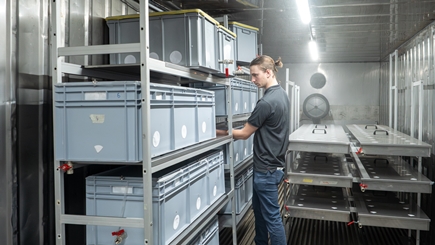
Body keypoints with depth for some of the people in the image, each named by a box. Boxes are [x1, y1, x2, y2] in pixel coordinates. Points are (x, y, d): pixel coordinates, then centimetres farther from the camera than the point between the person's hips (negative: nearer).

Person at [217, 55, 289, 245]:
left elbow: (244, 134, -15)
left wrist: (219, 133, -4)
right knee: (259, 210, 23)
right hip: (272, 164, 10)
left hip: (267, 169, -10)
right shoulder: (281, 94, 6)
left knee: (272, 217, 3)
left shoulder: (267, 102, -24)